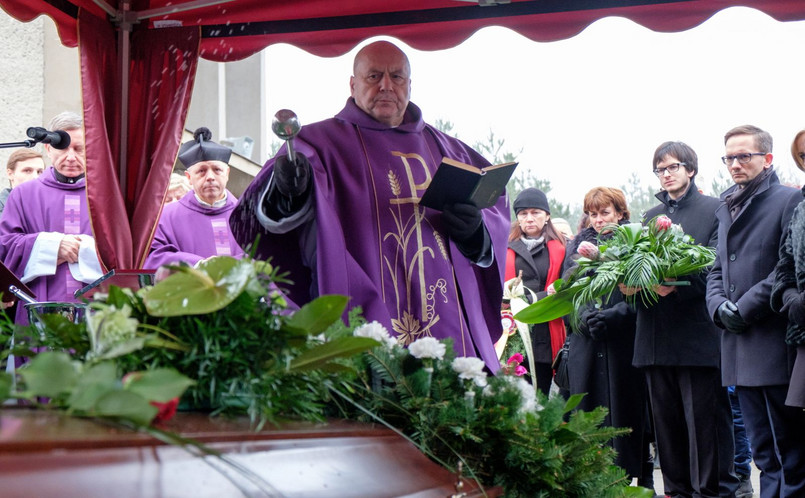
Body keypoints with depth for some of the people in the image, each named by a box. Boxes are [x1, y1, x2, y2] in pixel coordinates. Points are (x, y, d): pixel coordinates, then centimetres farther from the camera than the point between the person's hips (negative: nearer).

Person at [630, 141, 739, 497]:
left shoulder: (714, 210, 1)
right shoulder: (651, 216, 20)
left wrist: (678, 286, -23)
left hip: (698, 332, -6)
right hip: (657, 337, 6)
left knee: (704, 420, -4)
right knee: (666, 421, 10)